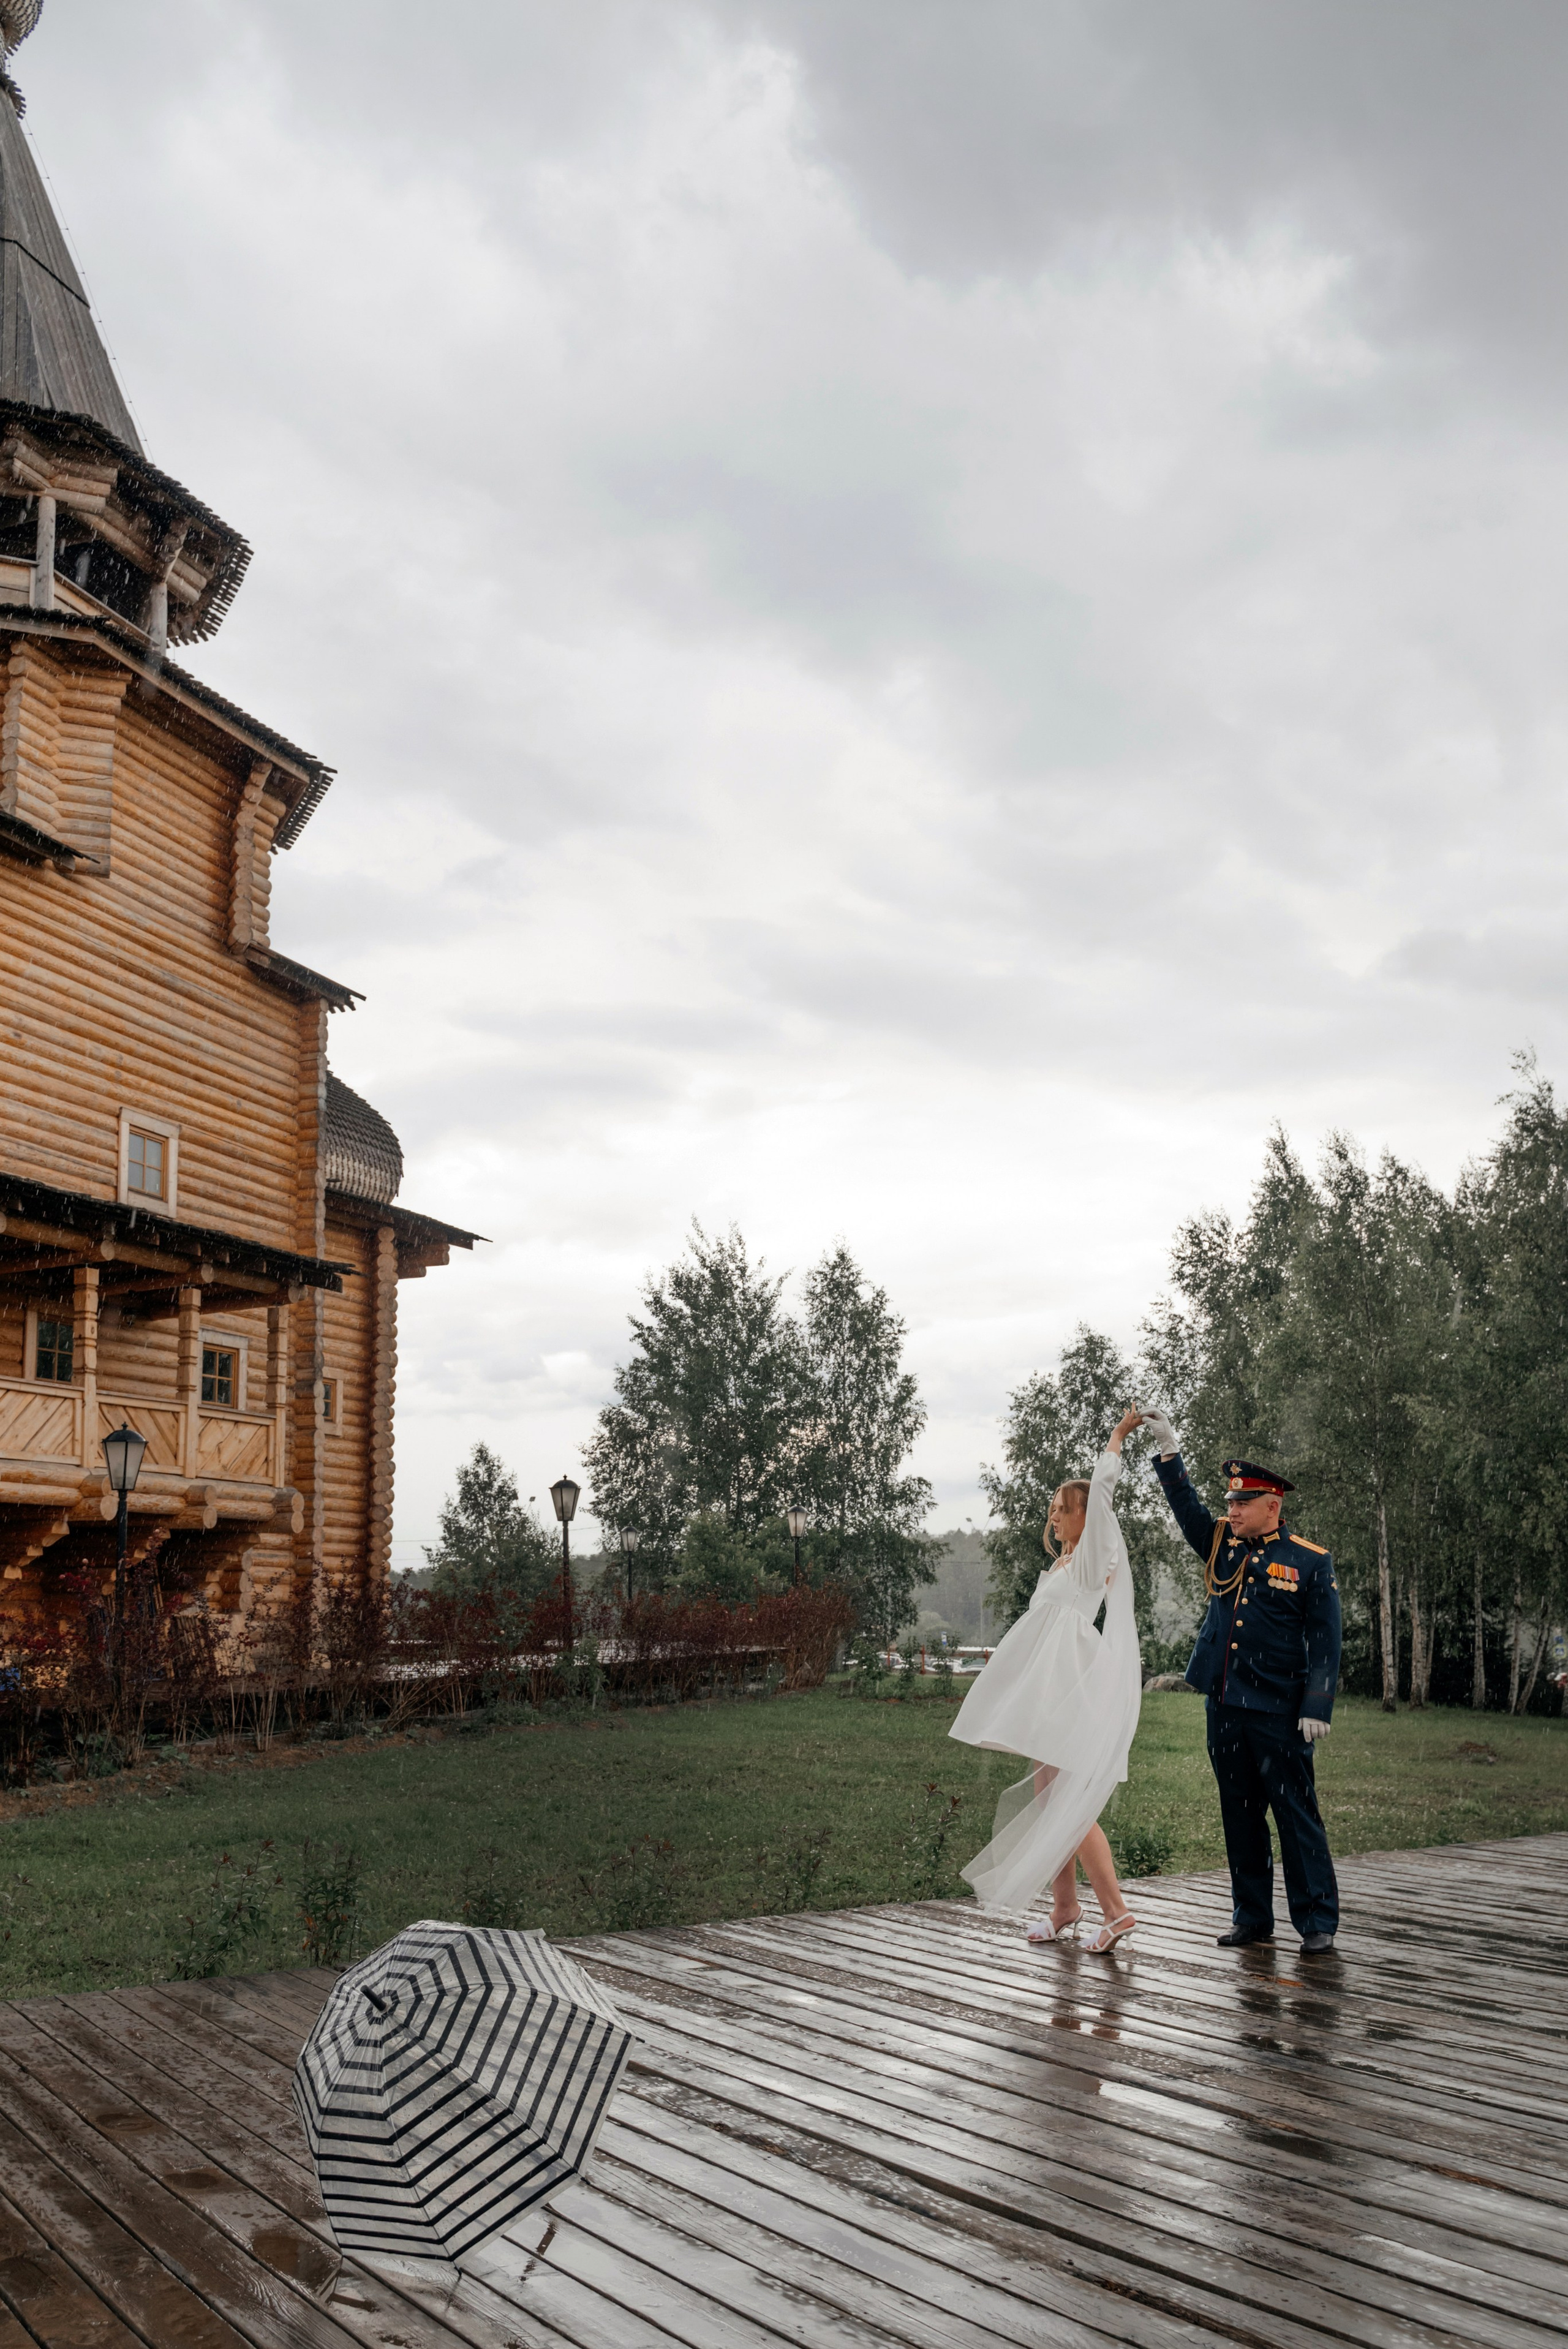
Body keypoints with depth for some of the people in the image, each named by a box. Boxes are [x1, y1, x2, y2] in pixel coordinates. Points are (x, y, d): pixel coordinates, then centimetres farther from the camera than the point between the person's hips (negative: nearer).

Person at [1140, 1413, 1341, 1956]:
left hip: (1278, 1711, -5)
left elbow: (1325, 1642, -5)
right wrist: (1167, 1449, -8)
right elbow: (1186, 1507, 3)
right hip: (1224, 1707, 5)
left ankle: (1318, 1923, 7)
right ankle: (1252, 1918, 20)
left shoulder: (1310, 1561, -4)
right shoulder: (1222, 1546, 10)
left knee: (1296, 1814, -1)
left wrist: (1317, 1708, -11)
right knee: (1240, 1814, 11)